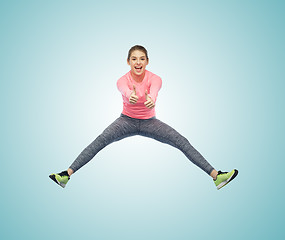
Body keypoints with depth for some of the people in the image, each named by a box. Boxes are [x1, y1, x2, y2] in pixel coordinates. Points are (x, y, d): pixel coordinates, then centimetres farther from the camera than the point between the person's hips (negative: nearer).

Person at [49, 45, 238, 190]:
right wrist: (130, 97, -67)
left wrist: (151, 100, -65)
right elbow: (125, 90, -41)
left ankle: (216, 175, -16)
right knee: (100, 141, -27)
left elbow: (154, 90, -40)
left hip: (149, 121, 1)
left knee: (182, 142, -17)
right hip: (127, 120, 0)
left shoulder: (154, 78, -15)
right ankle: (67, 174, -30)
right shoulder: (123, 80, -15)